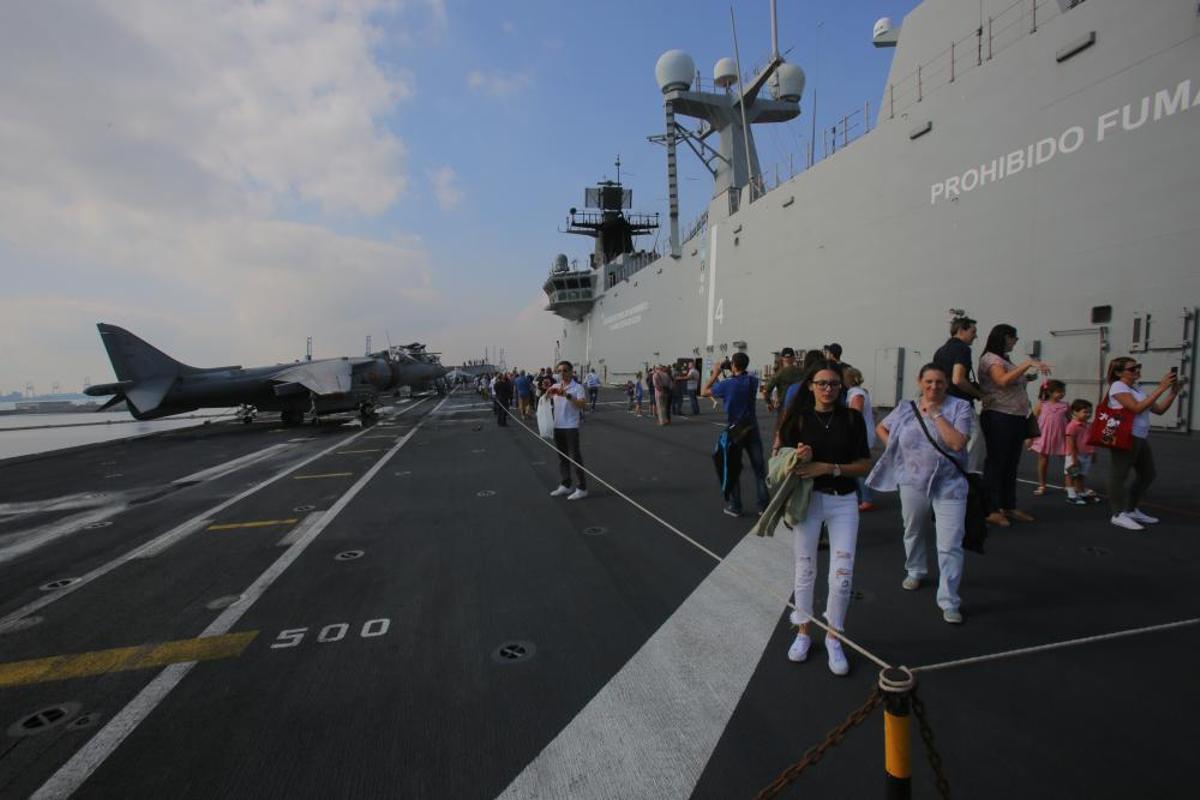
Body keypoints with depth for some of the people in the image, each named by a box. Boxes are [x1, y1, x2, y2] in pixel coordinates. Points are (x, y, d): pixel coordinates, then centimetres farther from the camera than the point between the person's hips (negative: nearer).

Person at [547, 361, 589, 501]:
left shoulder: (577, 387, -8)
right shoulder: (555, 386, 9)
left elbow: (583, 405, -21)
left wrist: (567, 395, -29)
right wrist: (548, 393, -6)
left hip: (571, 427, -6)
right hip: (557, 426, 6)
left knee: (575, 457, -2)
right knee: (562, 457, 14)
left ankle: (581, 488, 6)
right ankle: (565, 486, 25)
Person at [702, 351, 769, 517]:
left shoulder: (728, 384, -15)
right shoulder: (753, 381, -1)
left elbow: (704, 391, -4)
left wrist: (715, 373, 2)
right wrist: (733, 373, 12)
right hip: (752, 429, 4)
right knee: (759, 467, 8)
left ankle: (735, 506, 13)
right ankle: (764, 504, 12)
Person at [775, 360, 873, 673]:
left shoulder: (852, 418, -2)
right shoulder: (799, 417, -4)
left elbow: (864, 464, -3)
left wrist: (829, 467, -17)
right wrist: (798, 457, -22)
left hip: (843, 501, 1)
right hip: (807, 499, 0)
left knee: (842, 575, 2)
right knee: (805, 571, 11)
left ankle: (833, 638, 25)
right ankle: (803, 632, 31)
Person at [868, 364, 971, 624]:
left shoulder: (959, 407, -7)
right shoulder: (906, 409, 2)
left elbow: (958, 443, -19)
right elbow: (881, 428, 15)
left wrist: (936, 414, -18)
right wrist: (895, 449, 1)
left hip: (949, 485, -3)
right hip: (913, 482, 3)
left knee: (950, 545, -6)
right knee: (914, 532, 22)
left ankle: (949, 601, 3)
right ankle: (915, 571, 46)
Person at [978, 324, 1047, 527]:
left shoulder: (1004, 359, 20)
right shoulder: (990, 358, -7)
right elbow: (1003, 381, -24)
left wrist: (1027, 378, 9)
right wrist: (1028, 363, -25)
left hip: (1017, 418, 9)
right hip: (999, 418, -9)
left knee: (1011, 464, 12)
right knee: (996, 463, -6)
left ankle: (1010, 507, 20)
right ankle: (992, 510, -1)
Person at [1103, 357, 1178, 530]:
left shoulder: (1136, 389, 17)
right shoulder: (1118, 387, -10)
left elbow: (1159, 410, 15)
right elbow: (1137, 408, -21)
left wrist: (1172, 392, 3)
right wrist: (1161, 388, -20)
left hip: (1141, 437, 10)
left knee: (1147, 474, 16)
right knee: (1119, 475, -4)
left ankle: (1131, 510, 27)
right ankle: (1118, 514, 0)